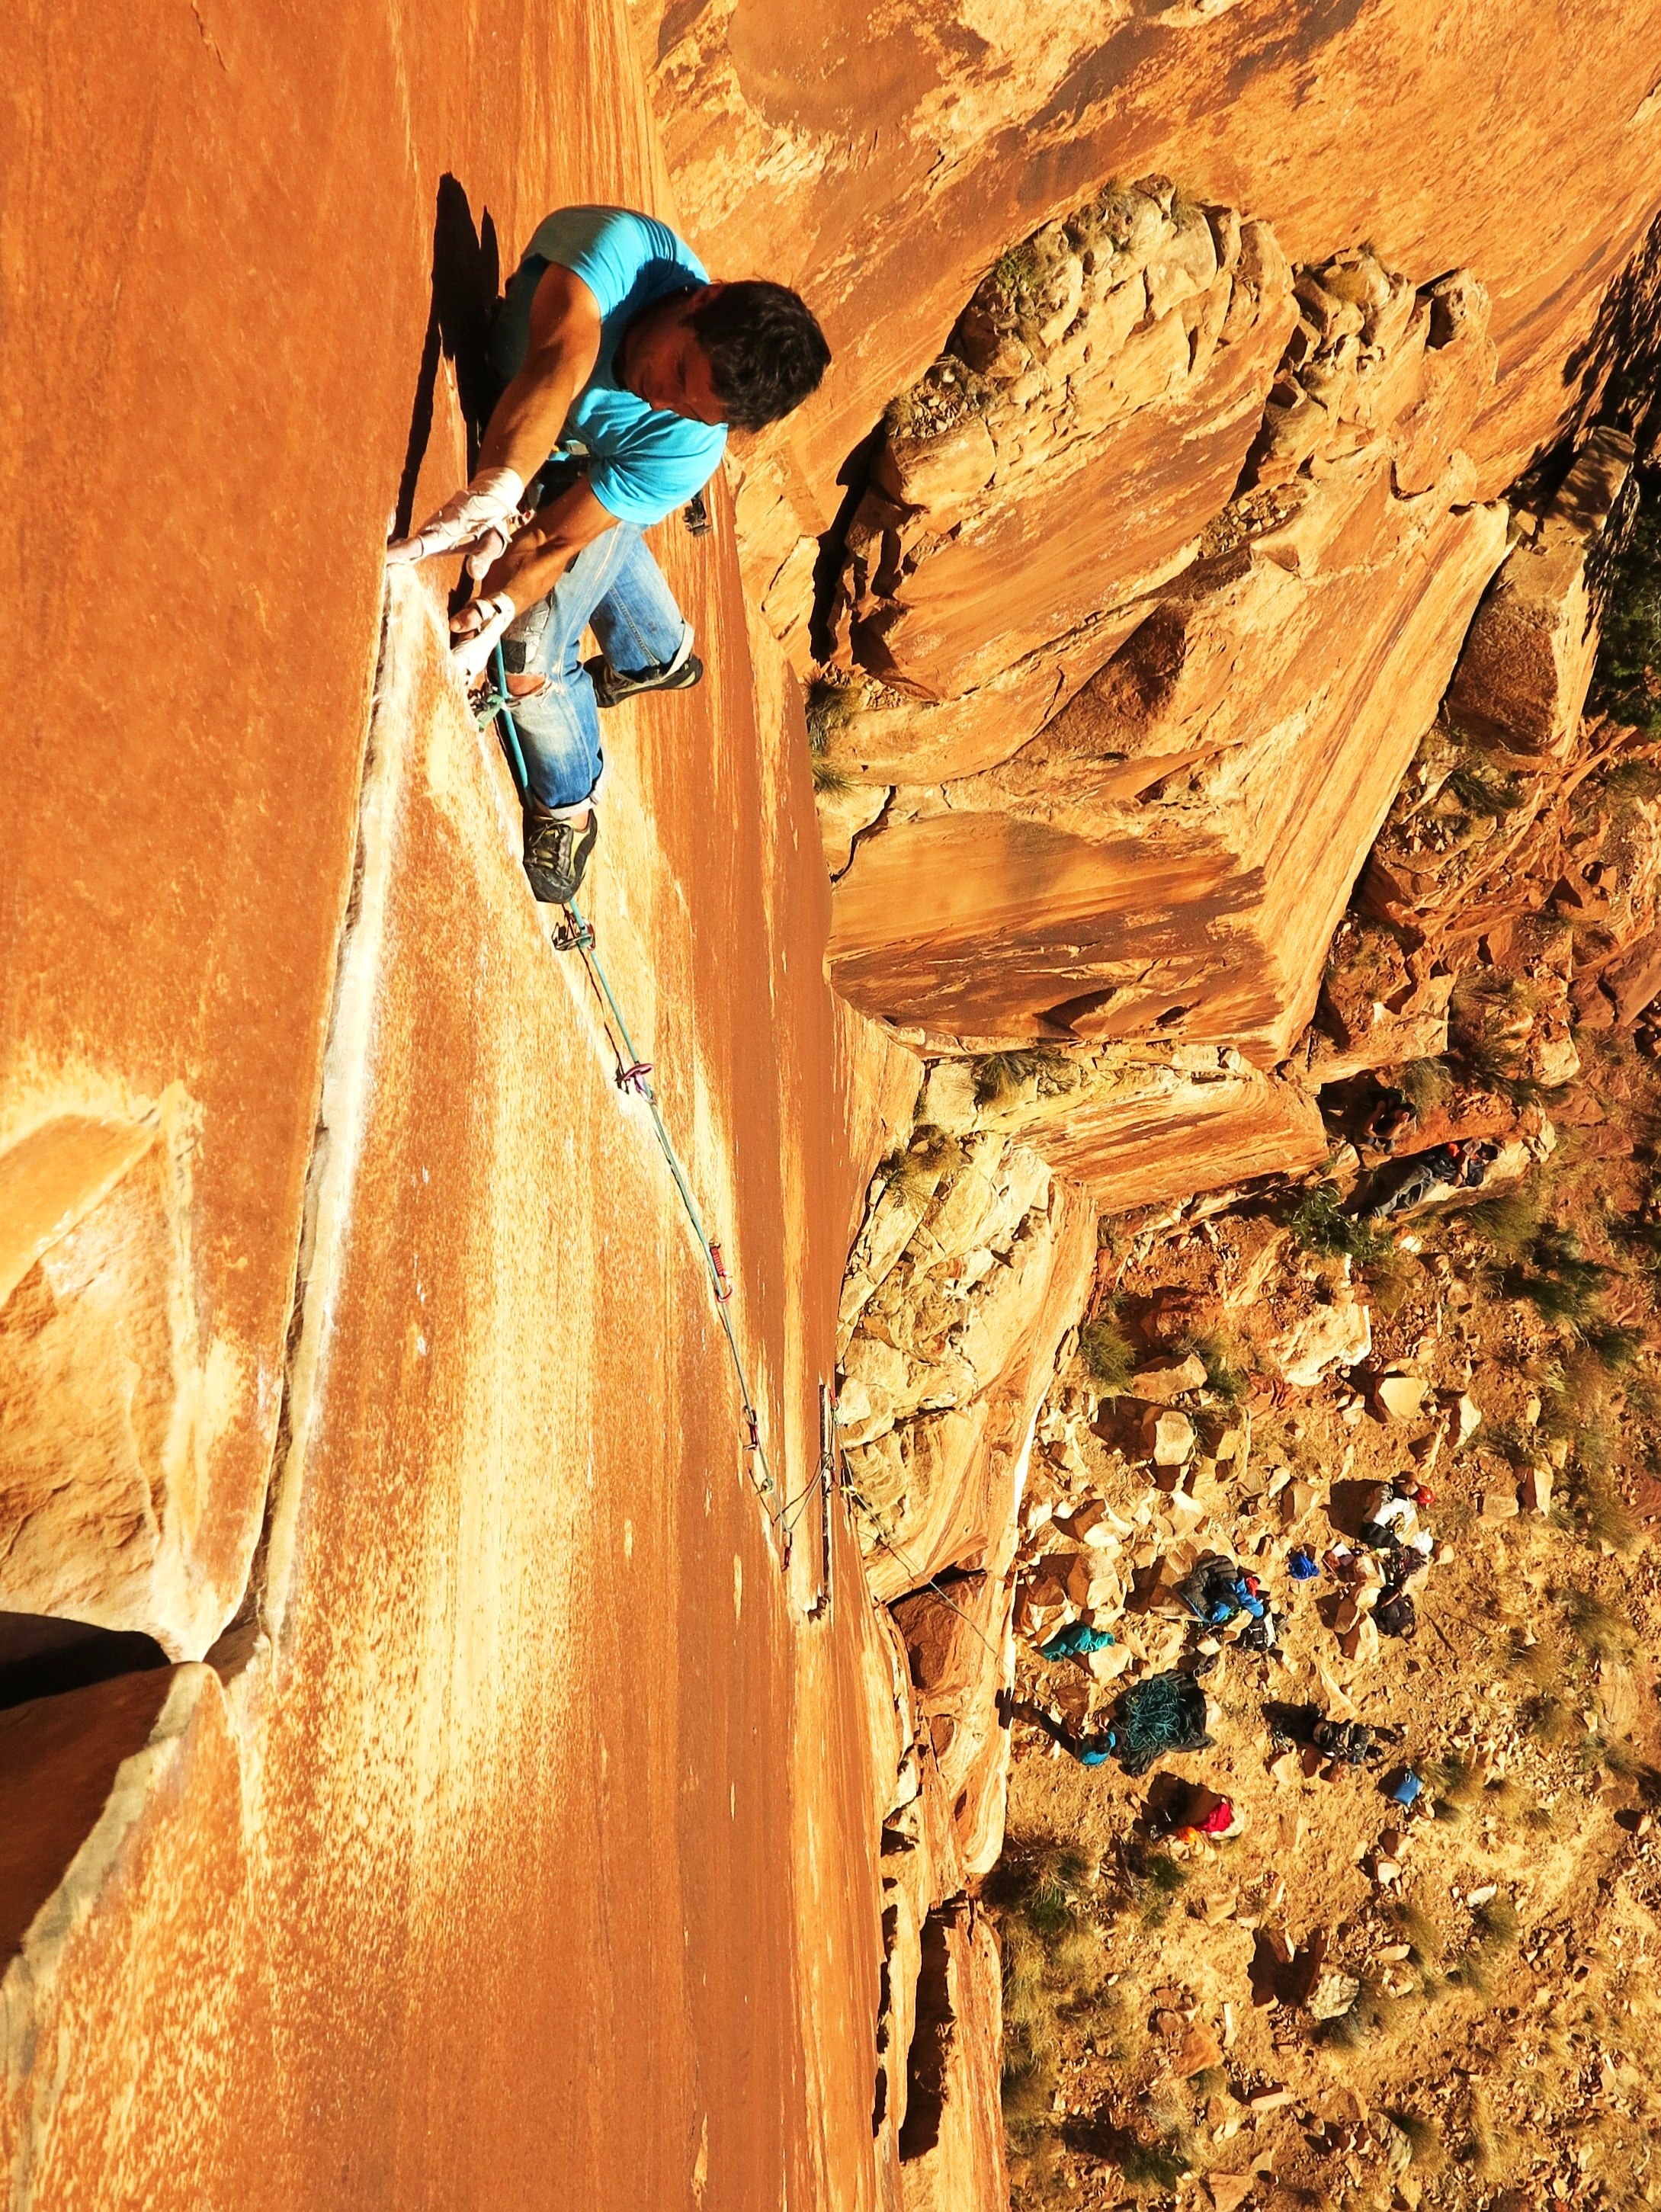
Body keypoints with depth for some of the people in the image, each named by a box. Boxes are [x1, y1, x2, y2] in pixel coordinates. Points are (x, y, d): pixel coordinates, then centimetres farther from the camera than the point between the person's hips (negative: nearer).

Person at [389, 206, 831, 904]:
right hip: (513, 427, 3)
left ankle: (566, 809, 24)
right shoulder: (626, 248, -41)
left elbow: (553, 540, -35)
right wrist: (499, 485, -70)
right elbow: (559, 364, -55)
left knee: (528, 659, -6)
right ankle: (661, 656, 62)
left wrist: (488, 620, -44)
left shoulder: (685, 449, -40)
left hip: (587, 473, -3)